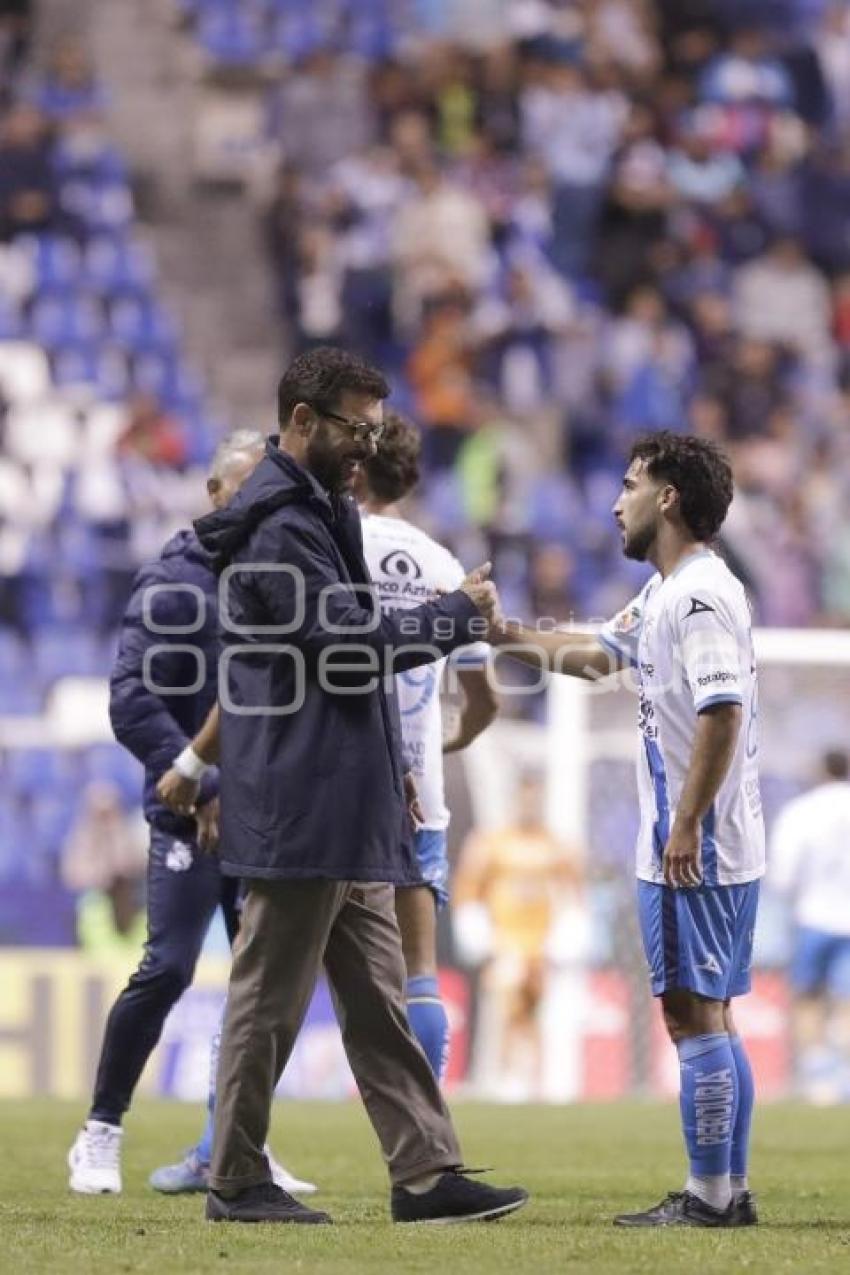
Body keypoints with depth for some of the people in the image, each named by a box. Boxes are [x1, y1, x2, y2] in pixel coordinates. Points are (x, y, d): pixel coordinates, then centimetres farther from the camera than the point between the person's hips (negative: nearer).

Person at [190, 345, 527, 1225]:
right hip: (297, 809, -10)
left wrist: (389, 772, 20)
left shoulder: (321, 513, 18)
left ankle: (425, 1173, 9)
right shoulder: (278, 526, -15)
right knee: (270, 996, -2)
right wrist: (458, 615, -8)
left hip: (346, 808, 10)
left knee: (378, 1001, 8)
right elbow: (346, 641, -20)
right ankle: (235, 1181, 5)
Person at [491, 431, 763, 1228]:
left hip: (694, 853, -10)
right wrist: (499, 633, 21)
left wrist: (687, 825, -23)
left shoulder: (701, 594, -16)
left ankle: (708, 1196, -4)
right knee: (707, 1015, 12)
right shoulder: (664, 594, 15)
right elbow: (596, 656, 27)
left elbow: (722, 712, -24)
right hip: (681, 845, 10)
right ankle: (730, 1191, 15)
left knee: (693, 1013, -6)